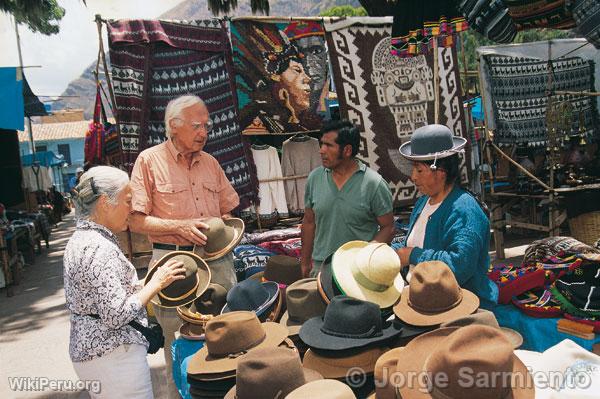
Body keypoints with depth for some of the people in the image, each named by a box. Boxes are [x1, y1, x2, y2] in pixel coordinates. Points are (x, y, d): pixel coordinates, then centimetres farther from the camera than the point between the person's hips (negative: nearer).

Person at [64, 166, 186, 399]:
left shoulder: (80, 239, 9)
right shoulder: (98, 248, -22)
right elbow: (116, 315, -25)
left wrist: (147, 284, 10)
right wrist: (156, 284, -15)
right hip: (113, 355, -10)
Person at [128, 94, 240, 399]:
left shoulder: (210, 162, 11)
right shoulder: (149, 160, -3)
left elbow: (227, 209, 19)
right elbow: (137, 222, -7)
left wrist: (223, 224, -3)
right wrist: (180, 227, -18)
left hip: (217, 259, 4)